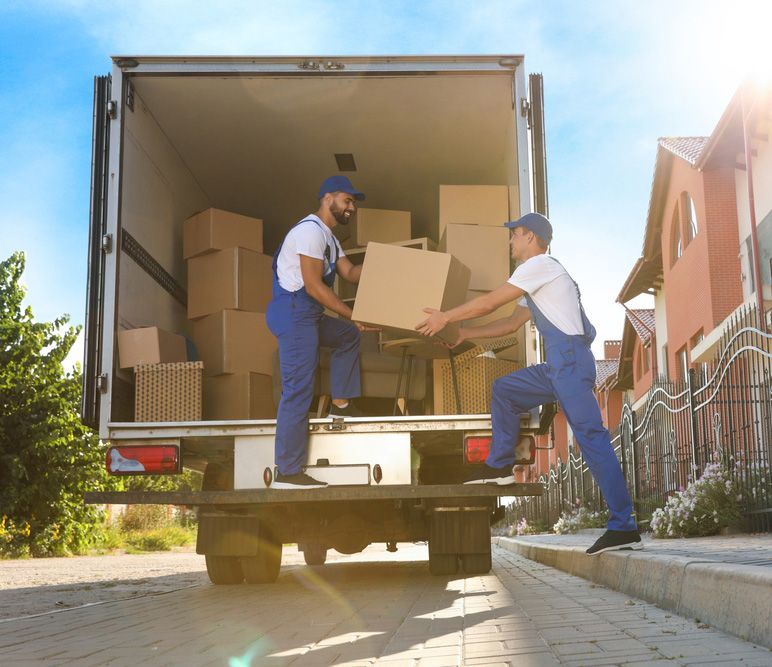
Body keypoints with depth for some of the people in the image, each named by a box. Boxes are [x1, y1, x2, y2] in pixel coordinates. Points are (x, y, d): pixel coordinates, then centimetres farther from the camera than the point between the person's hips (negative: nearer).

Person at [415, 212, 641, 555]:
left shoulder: (541, 264, -3)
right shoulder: (537, 275, 27)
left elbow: (490, 301, -5)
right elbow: (511, 323, 29)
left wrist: (446, 317, 5)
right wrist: (465, 333, 27)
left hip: (571, 359, -10)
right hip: (558, 365, 10)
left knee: (590, 435, -14)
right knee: (503, 389, 15)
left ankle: (624, 527, -15)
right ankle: (500, 465, 16)